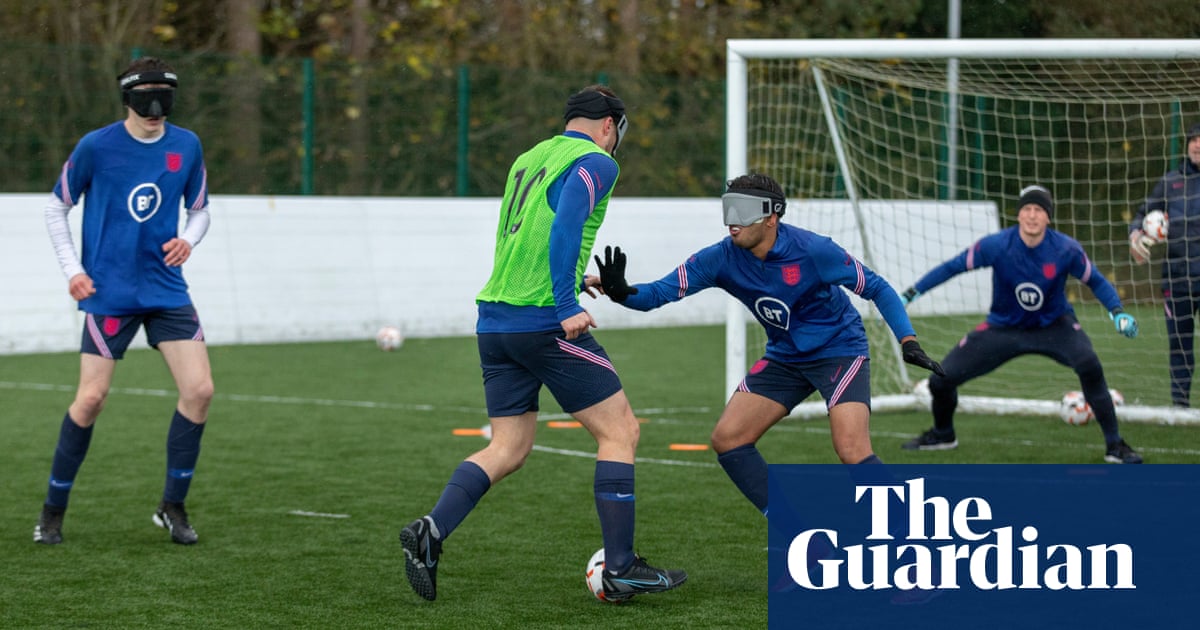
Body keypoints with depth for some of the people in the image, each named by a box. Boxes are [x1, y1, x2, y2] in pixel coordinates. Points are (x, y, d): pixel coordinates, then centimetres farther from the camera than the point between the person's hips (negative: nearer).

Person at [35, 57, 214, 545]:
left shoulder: (187, 147, 3)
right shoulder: (95, 147, -6)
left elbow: (199, 210, 16)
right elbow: (57, 208, 4)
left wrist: (188, 239, -6)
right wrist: (72, 269, -5)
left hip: (166, 289, 4)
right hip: (109, 292, -3)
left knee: (199, 389, -7)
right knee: (91, 398, -6)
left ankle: (173, 507, 7)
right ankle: (53, 510, 10)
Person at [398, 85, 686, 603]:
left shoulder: (528, 158, 20)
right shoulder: (595, 162, -3)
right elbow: (565, 226, -20)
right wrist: (566, 306, -23)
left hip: (494, 320, 8)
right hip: (542, 321, -8)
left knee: (507, 449, 11)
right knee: (620, 430, 2)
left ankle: (431, 531, -8)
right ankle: (620, 569, 1)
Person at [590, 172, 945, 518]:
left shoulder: (812, 251, -24)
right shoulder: (722, 258, -14)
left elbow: (876, 288, -13)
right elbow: (660, 292, -17)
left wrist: (908, 341, -24)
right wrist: (621, 292, -38)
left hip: (839, 350, -6)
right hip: (785, 357, 6)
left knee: (852, 452, -23)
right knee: (727, 439, -5)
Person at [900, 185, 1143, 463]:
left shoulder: (1066, 249, -20)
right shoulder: (996, 246, -21)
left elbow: (1095, 281, -5)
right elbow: (952, 267, -10)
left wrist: (1118, 312, -21)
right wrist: (910, 295, -14)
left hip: (1054, 325, -1)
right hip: (1003, 327, 1)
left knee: (1089, 365, -32)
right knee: (941, 380, -5)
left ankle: (1114, 445, -16)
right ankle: (942, 435, 31)